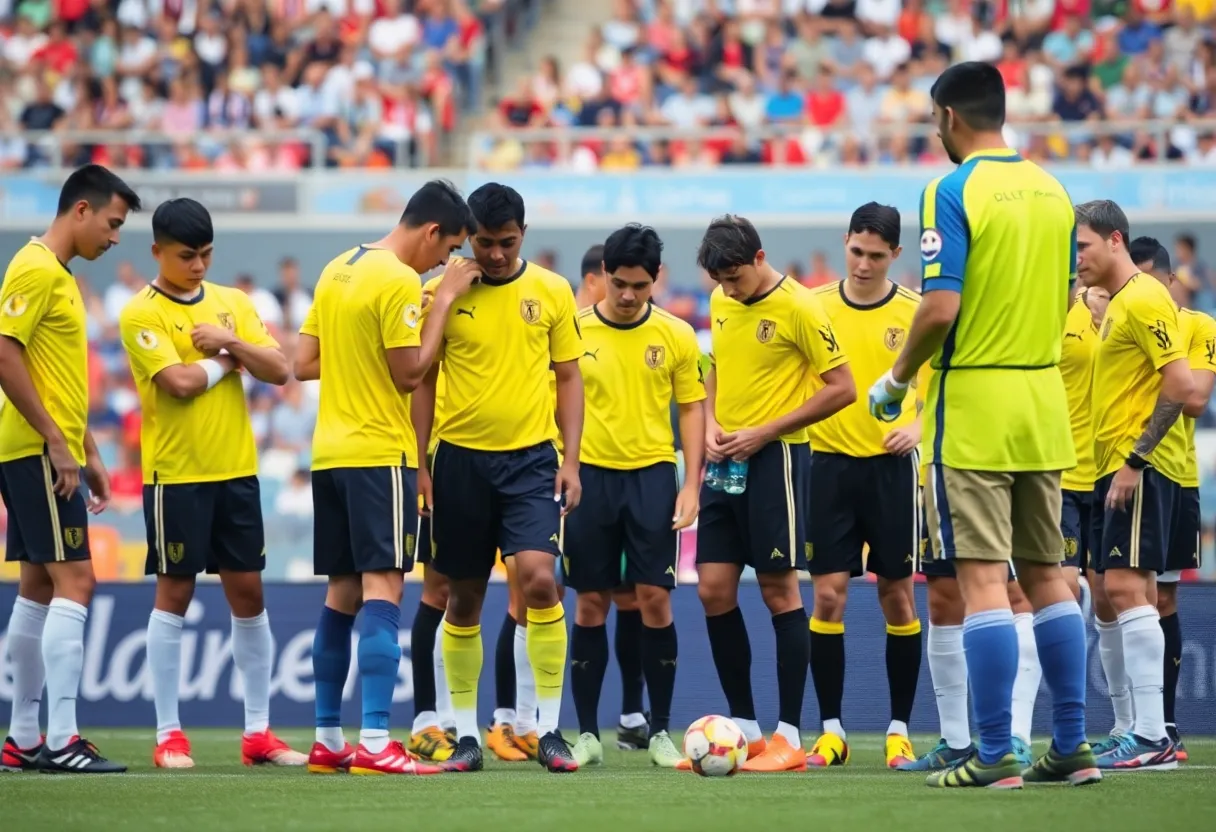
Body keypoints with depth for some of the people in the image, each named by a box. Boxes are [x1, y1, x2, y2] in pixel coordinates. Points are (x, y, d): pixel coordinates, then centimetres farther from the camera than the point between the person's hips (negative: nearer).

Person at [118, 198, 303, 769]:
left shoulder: (232, 304, 9)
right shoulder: (142, 315, -7)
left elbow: (279, 370, 2)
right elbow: (180, 382, -19)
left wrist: (231, 341, -12)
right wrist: (228, 359, -4)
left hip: (236, 470, 5)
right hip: (175, 475, -5)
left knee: (249, 593, 6)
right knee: (173, 595, -1)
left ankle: (258, 732, 13)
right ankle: (169, 736, 4)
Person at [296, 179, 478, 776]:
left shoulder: (337, 270, 13)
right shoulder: (399, 282, -13)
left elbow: (304, 363, 14)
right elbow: (410, 373, -12)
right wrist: (444, 301, -6)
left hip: (329, 453, 8)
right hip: (379, 455, -8)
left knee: (342, 593, 12)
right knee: (382, 590, -11)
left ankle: (327, 740, 15)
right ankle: (375, 744, -18)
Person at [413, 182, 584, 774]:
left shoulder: (552, 292, 3)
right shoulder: (444, 293, -1)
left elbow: (568, 377, 8)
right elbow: (422, 380, 4)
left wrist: (570, 460, 0)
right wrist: (418, 464, 0)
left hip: (531, 458, 0)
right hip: (461, 458, 1)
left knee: (539, 576, -17)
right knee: (464, 597, 6)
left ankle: (550, 729, -9)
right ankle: (466, 733, 17)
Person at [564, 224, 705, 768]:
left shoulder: (677, 337, 2)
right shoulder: (574, 331, 1)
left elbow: (692, 410, 7)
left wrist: (692, 485, -2)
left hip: (653, 475, 0)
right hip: (590, 475, 0)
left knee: (654, 599, -5)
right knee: (591, 603, 2)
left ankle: (660, 731, 5)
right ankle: (587, 733, 9)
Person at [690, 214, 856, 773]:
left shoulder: (797, 308, -12)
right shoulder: (721, 304, 10)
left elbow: (842, 388, -12)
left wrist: (764, 433, -15)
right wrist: (712, 425, 3)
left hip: (775, 457, -7)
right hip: (727, 460, 7)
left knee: (779, 590, -4)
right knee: (714, 590, 4)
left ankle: (789, 737, 0)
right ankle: (744, 728, 13)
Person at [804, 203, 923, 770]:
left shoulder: (915, 312, 1)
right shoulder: (814, 307, 4)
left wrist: (917, 426, -11)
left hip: (892, 466, -1)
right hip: (830, 462, 1)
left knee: (898, 595, 2)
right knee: (828, 594, -4)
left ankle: (899, 730, 10)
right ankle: (831, 731, 3)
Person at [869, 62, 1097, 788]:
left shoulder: (953, 192, -12)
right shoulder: (1052, 190, 8)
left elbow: (941, 308, -18)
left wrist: (897, 379, -4)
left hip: (974, 405, -6)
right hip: (1045, 401, 6)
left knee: (983, 579, -5)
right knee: (1048, 575, 12)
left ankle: (996, 756, -7)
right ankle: (1074, 747, 13)